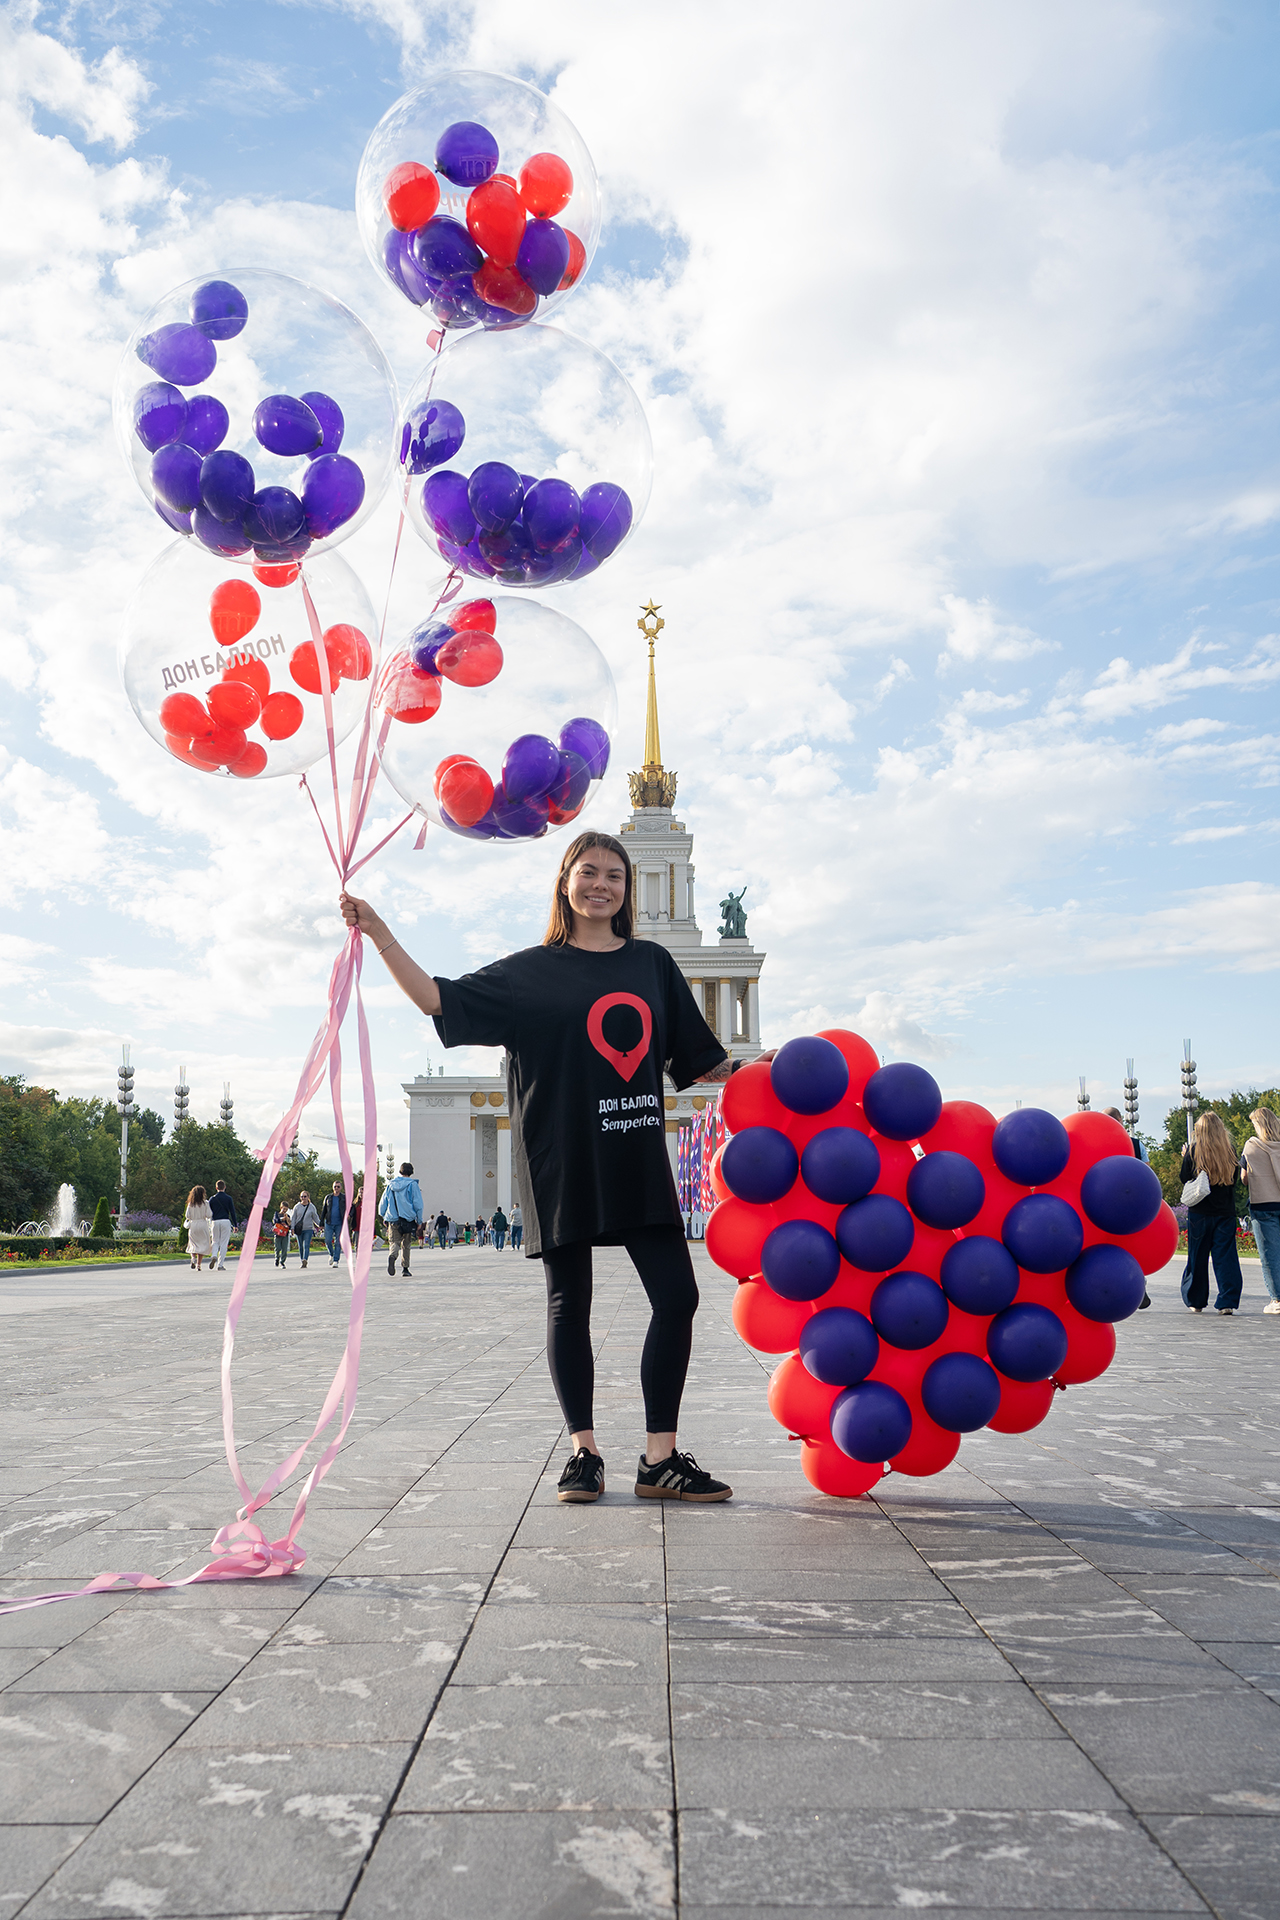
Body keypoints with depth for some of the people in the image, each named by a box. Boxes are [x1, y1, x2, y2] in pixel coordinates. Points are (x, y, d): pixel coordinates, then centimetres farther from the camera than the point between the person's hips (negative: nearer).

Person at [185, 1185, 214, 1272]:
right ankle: (198, 1264, -1)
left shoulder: (190, 1204, 1)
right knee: (203, 1245, 5)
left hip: (193, 1225, 2)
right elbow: (209, 1215, -9)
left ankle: (193, 1258, -12)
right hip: (203, 1225, -2)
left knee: (193, 1244, 15)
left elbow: (187, 1216, 0)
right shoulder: (205, 1203, -6)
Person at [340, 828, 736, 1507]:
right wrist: (379, 934, -9)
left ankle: (660, 1459, 5)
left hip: (638, 1160, 3)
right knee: (568, 1303, 4)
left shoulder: (652, 963, 12)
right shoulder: (533, 972, 4)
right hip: (562, 1163, -2)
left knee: (677, 1297, -4)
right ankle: (584, 1453, 16)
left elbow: (699, 1059, 18)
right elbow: (443, 1000, -3)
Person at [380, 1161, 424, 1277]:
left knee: (394, 1242, 2)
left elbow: (382, 1205, 12)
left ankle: (392, 1255, -30)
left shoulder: (390, 1185, 9)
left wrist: (385, 1218, 23)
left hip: (392, 1220, 2)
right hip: (408, 1219, -2)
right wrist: (419, 1221, 2)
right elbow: (418, 1204, -4)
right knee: (406, 1245, 11)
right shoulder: (412, 1185, -2)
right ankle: (405, 1268, 9)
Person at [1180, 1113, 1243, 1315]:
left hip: (1200, 1212, -1)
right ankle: (1227, 1301, -6)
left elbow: (1185, 1179, 0)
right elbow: (1235, 1179, 9)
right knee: (1226, 1255, 2)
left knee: (1197, 1258, 9)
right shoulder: (1230, 1150, -1)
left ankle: (1196, 1301, 16)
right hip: (1226, 1212, 1)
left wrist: (1185, 1157, 13)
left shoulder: (1193, 1151, -7)